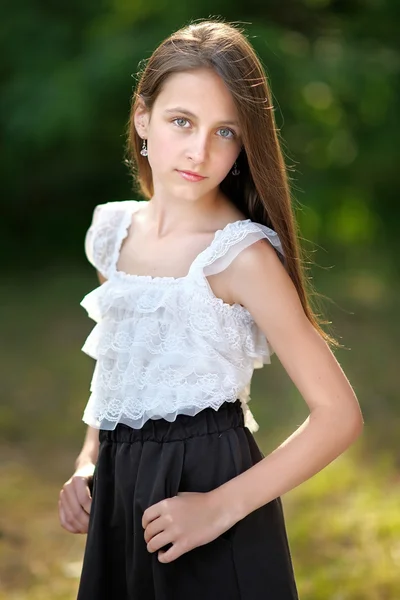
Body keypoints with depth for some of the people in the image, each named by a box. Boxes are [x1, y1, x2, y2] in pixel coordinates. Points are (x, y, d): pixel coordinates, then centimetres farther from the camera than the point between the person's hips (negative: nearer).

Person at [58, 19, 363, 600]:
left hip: (208, 481, -5)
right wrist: (88, 465, 3)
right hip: (121, 495, 6)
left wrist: (222, 507, -19)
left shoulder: (242, 255, -15)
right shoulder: (114, 232, 3)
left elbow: (340, 414, -16)